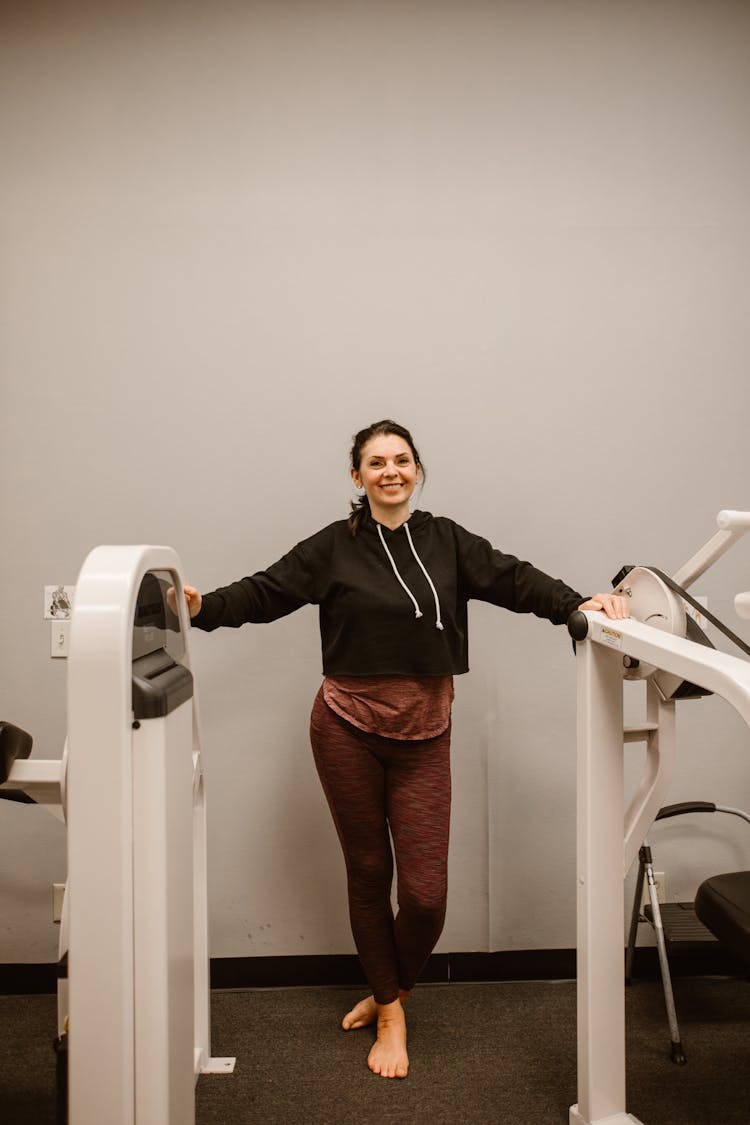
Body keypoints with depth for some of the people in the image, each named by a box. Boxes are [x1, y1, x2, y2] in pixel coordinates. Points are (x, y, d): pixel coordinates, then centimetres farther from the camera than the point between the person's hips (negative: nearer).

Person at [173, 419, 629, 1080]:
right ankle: (389, 1012, 32)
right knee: (368, 874, 11)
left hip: (423, 734, 1)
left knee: (426, 889, -1)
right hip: (348, 728, -1)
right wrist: (201, 607, -17)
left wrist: (578, 604, -13)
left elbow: (511, 579, 0)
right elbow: (264, 593, -3)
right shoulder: (332, 548, 0)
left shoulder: (446, 541, 4)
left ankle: (395, 991, 30)